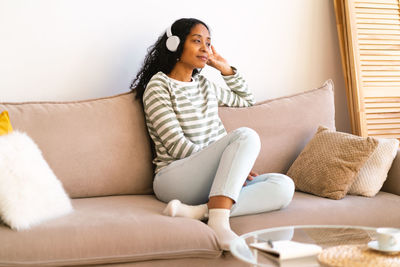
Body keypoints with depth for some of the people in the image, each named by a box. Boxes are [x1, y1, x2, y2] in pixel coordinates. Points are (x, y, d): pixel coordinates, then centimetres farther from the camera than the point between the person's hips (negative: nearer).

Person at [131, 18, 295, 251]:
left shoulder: (204, 84, 22)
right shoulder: (159, 86, -1)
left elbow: (246, 100, 37)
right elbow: (177, 147, -9)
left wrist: (225, 68, 24)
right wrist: (231, 164, -11)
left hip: (211, 181, 7)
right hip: (174, 177, -7)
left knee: (284, 186, -19)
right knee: (246, 135, -28)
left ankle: (198, 211, -34)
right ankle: (219, 222, -40)